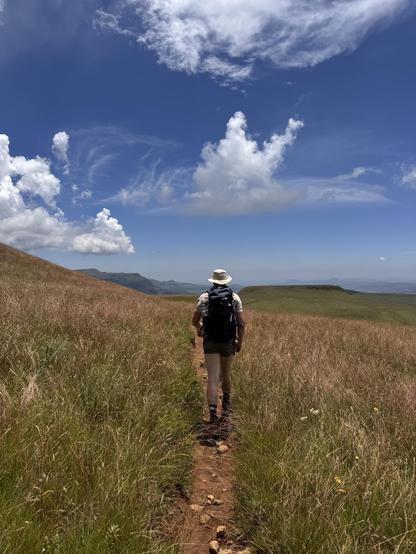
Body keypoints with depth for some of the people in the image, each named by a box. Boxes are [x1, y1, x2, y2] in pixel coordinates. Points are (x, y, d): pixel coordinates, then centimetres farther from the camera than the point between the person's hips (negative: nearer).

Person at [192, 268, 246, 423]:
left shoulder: (204, 297, -1)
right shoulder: (234, 297, -1)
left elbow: (195, 321, 7)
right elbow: (241, 323, -5)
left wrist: (200, 329, 30)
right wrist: (240, 342, 8)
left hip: (210, 342, -1)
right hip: (228, 342, 2)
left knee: (212, 378, -3)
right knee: (225, 375, 21)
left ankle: (212, 411, -13)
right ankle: (226, 406, 39)